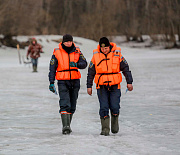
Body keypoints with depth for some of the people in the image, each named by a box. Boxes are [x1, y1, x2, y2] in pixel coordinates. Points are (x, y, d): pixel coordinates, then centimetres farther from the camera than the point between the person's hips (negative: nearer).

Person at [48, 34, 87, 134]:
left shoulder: (77, 51, 5)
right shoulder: (57, 52, -1)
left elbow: (84, 64, -1)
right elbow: (52, 68, 2)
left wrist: (76, 64, -22)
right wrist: (51, 83, -3)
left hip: (75, 81, 3)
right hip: (63, 82, -3)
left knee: (72, 106, 9)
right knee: (65, 104, -16)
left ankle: (67, 125, 22)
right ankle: (65, 126, -22)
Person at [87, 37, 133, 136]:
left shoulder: (117, 55, -2)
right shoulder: (96, 56, 0)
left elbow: (125, 69, 4)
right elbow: (91, 72, 8)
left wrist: (129, 82, 1)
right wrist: (89, 86, 7)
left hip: (115, 86, 0)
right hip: (101, 87, 0)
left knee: (114, 107, -5)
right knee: (104, 108, -6)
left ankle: (114, 123, 22)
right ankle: (105, 128, 1)